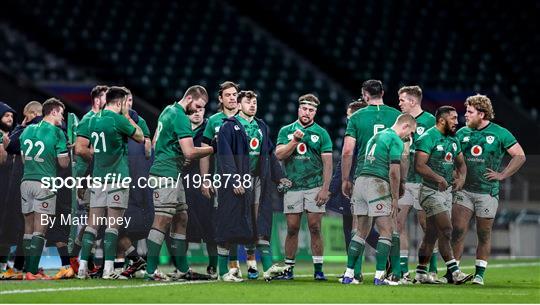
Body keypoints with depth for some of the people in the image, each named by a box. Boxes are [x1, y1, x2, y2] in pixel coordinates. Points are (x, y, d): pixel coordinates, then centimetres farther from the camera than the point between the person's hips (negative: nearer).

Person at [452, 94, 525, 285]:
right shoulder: (462, 133, 8)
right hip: (464, 189, 2)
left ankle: (479, 274, 13)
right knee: (457, 231, -8)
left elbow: (520, 156, 1)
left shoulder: (500, 134, -2)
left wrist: (502, 175, -4)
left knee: (484, 234, 5)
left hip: (488, 192, -2)